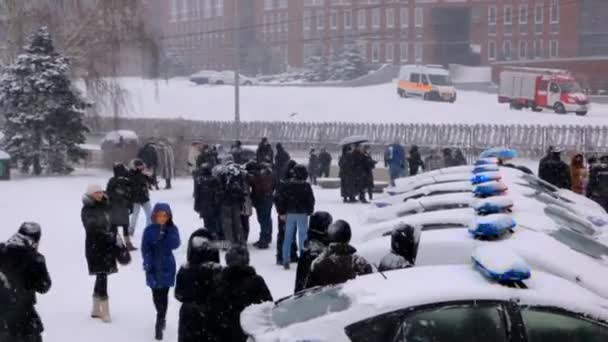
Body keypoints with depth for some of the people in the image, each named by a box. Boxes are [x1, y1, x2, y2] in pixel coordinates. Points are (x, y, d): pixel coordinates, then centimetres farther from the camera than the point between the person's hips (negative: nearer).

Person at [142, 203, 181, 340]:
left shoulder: (173, 229, -3)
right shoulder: (149, 230, -4)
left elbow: (175, 245, -17)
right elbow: (145, 249, -6)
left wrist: (167, 230, -22)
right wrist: (148, 264, -15)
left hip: (167, 267, -1)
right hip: (153, 267, 1)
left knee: (163, 294, -5)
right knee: (156, 294, 11)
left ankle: (159, 324, -2)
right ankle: (162, 317, 33)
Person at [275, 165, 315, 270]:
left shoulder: (288, 185, -5)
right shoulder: (306, 186, -9)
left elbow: (281, 199, -3)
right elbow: (311, 200, -5)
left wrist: (282, 213, 5)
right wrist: (309, 212, 9)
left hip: (290, 214, 2)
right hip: (302, 214, -2)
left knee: (288, 238, 8)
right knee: (302, 237, 6)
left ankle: (286, 261, 8)